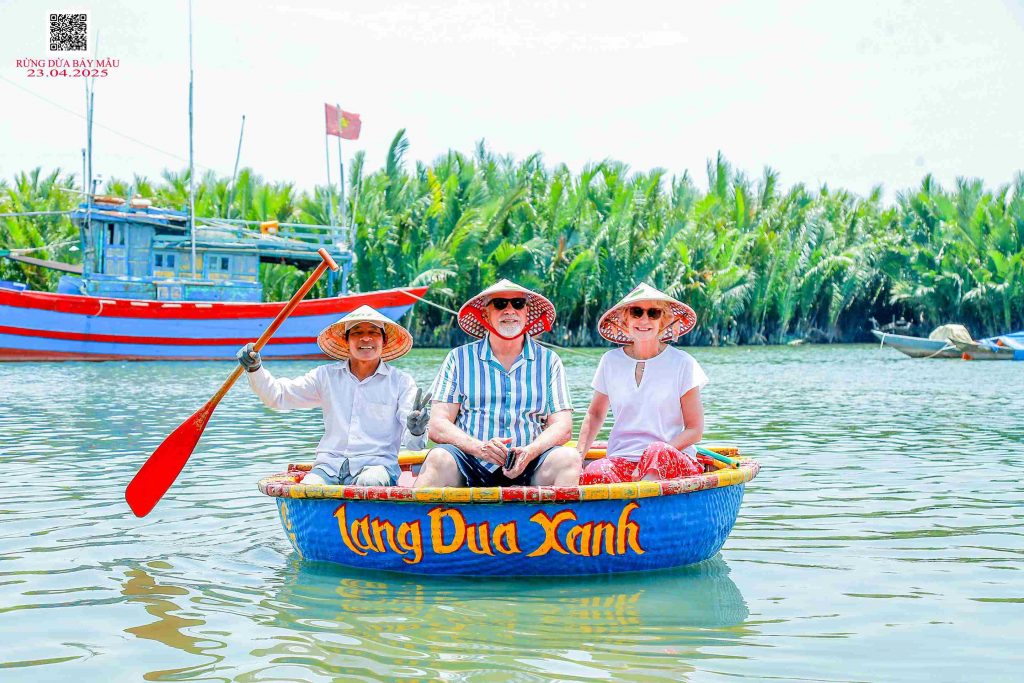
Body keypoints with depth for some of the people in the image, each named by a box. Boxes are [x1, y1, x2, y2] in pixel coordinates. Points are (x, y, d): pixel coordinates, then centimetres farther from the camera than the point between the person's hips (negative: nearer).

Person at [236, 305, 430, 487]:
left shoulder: (401, 382, 8)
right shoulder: (326, 376, 16)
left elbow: (412, 443, -1)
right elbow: (277, 396, 15)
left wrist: (416, 432, -26)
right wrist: (255, 369, -3)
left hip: (377, 464, -2)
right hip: (330, 464, 2)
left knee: (370, 484, -38)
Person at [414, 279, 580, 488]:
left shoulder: (549, 361, 14)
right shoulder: (459, 359, 11)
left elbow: (563, 427, 6)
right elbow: (438, 426, 2)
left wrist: (529, 453, -16)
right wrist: (479, 447, -18)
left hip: (529, 467, 1)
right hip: (471, 467, -1)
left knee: (569, 458, -28)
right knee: (439, 459, -32)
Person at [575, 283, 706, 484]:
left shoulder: (682, 364, 2)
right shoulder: (610, 362, 10)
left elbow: (695, 429, 1)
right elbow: (595, 414, 23)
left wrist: (657, 456, -15)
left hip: (675, 463, -2)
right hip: (620, 461, 2)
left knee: (659, 451, -39)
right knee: (594, 472, -35)